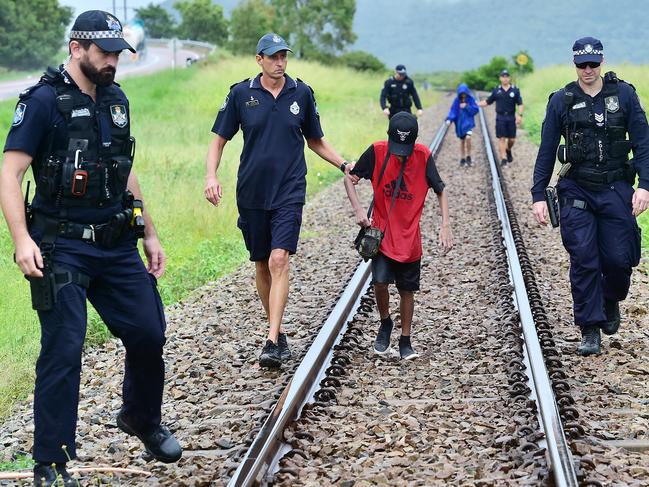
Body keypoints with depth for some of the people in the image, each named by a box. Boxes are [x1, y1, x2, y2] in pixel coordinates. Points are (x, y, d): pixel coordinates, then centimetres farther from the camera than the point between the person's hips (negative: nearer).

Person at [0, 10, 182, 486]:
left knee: (148, 335, 9)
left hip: (118, 245, 6)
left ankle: (143, 420, 35)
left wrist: (150, 234, 19)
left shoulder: (116, 100, 11)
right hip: (63, 248, -6)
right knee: (63, 351, -7)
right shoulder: (44, 100, -10)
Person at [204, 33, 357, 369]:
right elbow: (219, 139, 6)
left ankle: (273, 343, -20)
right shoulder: (241, 94, 1)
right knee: (262, 265, 10)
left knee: (279, 260, -16)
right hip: (251, 193, 1)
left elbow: (315, 140, 16)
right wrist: (211, 176, -10)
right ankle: (277, 330, 27)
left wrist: (344, 165, 3)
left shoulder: (301, 93, 4)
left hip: (289, 192, -1)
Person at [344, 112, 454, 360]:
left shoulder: (423, 156, -12)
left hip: (409, 236, 1)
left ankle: (405, 341, 23)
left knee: (407, 290, 7)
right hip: (381, 231, 0)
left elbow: (440, 191, -1)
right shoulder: (377, 151, -12)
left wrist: (446, 225, -11)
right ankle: (385, 323, 13)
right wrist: (358, 210, -14)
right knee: (380, 281, -16)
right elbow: (350, 178, 0)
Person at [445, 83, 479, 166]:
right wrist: (449, 119, -20)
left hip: (468, 122, -2)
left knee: (468, 137, -22)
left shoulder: (471, 99, -4)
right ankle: (462, 158, 21)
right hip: (460, 122, 2)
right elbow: (453, 110, -5)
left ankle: (468, 156, -6)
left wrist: (466, 107, -17)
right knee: (462, 141, 9)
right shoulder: (457, 100, -2)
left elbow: (476, 109, -6)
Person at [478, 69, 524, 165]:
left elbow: (520, 104, 0)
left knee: (512, 139, 4)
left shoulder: (515, 90, 2)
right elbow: (487, 102, 12)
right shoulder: (496, 90, 5)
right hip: (500, 117, 0)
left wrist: (520, 115, -12)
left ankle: (508, 150, 35)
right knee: (501, 138, -5)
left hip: (511, 117, 0)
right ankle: (503, 158, -3)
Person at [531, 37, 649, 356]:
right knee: (583, 261, -5)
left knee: (618, 258, -1)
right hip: (577, 192, 0)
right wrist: (538, 195, 1)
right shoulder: (561, 101, 2)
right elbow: (546, 151, 5)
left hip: (616, 190, 0)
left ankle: (611, 302, 31)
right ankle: (590, 331, 3)